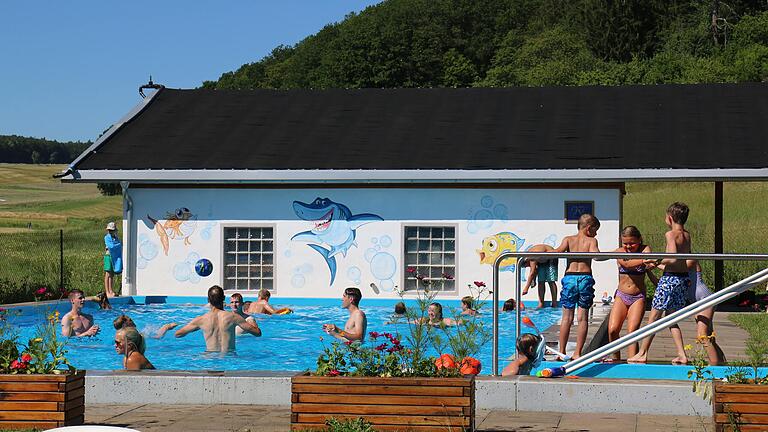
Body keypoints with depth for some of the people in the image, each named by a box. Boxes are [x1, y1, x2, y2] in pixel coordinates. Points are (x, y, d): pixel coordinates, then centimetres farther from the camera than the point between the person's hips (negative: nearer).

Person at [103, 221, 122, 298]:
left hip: (116, 257, 5)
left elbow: (120, 248, 14)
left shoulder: (117, 238, 13)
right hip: (109, 256, -5)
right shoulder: (107, 237, -3)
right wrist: (119, 244, -7)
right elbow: (111, 246, -15)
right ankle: (107, 292, -4)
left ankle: (111, 291, 10)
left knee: (112, 275, 7)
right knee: (108, 275, -4)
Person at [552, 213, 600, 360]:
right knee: (582, 318, 5)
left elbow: (557, 251, -8)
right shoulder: (591, 241, 4)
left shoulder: (568, 239, 9)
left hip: (569, 277, 2)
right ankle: (577, 353, 3)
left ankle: (562, 352, 7)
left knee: (567, 317, 7)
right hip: (585, 278, -1)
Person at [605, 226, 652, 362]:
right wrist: (642, 261, -44)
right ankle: (616, 357, 11)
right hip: (621, 296, 1)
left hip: (638, 298, -1)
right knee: (612, 330, -10)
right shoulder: (619, 252, -4)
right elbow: (626, 264, -25)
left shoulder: (645, 249, -1)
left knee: (632, 331, -14)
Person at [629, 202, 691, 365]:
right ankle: (682, 354, 8)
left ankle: (642, 353, 5)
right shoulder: (687, 235, 10)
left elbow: (673, 258, -24)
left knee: (654, 317, 1)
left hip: (670, 278, -7)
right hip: (684, 278, 8)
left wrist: (657, 261, -9)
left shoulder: (670, 234, -12)